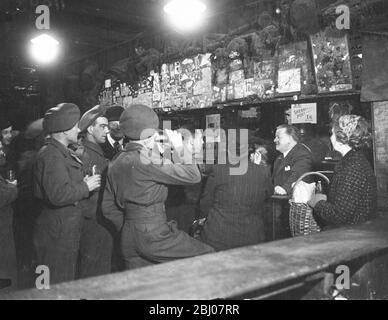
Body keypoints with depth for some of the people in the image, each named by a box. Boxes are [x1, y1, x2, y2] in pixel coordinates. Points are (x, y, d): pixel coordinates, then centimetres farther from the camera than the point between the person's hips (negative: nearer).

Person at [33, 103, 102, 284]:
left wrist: (82, 185, 5)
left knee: (68, 279, 19)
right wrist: (85, 186, -16)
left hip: (66, 230, 10)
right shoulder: (51, 155, -19)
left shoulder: (62, 153, 14)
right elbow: (58, 195, -28)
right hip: (57, 233, -10)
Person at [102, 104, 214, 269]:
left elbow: (108, 207, 14)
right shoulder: (147, 161, -16)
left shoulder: (115, 164, 8)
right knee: (209, 256, 2)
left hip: (128, 239, 9)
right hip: (155, 236, -8)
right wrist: (179, 148, -2)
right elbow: (193, 176, -14)